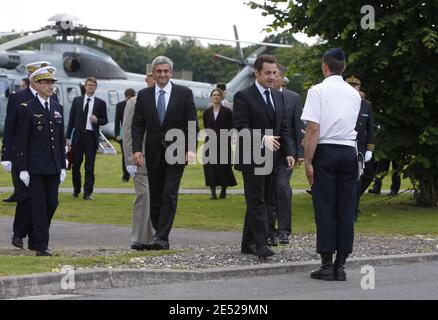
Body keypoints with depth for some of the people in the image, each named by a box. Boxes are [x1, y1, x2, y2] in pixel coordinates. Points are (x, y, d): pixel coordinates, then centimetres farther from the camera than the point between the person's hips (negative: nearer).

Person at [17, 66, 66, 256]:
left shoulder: (58, 108, 11)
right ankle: (41, 246, 1)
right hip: (35, 166, -5)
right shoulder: (28, 108, -5)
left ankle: (39, 235, 27)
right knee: (39, 205, -3)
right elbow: (22, 141, -6)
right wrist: (23, 168, -10)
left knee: (52, 204, 6)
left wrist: (63, 166, 10)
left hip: (53, 166, 5)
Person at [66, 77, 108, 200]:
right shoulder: (77, 101, 8)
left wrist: (97, 120, -14)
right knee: (76, 165, 7)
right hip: (78, 136, 1)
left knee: (89, 167, -3)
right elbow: (71, 120, 8)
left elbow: (105, 120, 9)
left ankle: (87, 192, -1)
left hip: (91, 137, -1)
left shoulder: (100, 103, 5)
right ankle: (76, 190, 23)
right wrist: (68, 138, 4)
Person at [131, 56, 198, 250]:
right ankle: (160, 235, 14)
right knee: (155, 197, 6)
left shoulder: (184, 94, 1)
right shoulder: (144, 95, 7)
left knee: (170, 194, -11)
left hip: (175, 153, -3)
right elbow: (137, 125, 5)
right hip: (153, 153, 3)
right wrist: (137, 149, -8)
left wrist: (191, 149, -13)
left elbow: (192, 123, -2)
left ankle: (162, 237, -13)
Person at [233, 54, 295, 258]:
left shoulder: (278, 97, 16)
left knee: (261, 202, 9)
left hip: (270, 159, 7)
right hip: (252, 159, -7)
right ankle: (261, 244, -15)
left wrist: (288, 153, 8)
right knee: (257, 202, -11)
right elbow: (241, 127, -15)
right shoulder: (243, 97, -7)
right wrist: (262, 139, -29)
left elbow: (283, 128, 18)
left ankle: (248, 243, 16)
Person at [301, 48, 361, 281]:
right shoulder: (354, 94, 10)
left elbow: (313, 129, -12)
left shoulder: (317, 91, -5)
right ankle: (340, 265, 5)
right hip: (349, 152, 4)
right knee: (346, 210, 5)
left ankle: (327, 264, -2)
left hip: (326, 151, -4)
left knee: (325, 209, -1)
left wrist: (308, 161, -8)